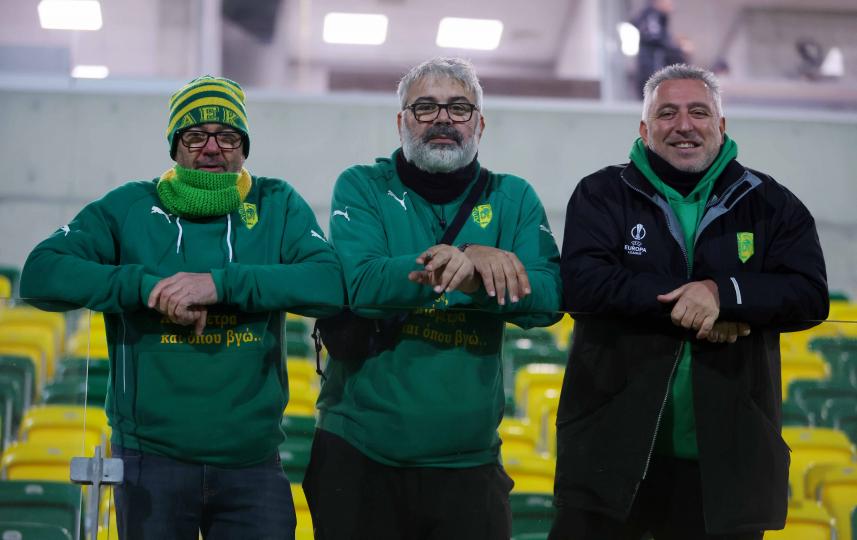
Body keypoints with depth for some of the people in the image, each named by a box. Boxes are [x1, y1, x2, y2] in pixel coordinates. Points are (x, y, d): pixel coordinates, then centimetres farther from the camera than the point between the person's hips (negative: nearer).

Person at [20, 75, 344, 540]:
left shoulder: (278, 206, 4)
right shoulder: (129, 208, 2)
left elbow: (331, 284, -12)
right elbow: (41, 275, -8)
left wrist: (221, 283, -23)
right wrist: (146, 284, -20)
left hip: (253, 461, 1)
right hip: (151, 456, 0)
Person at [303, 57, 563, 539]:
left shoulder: (513, 199, 6)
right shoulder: (363, 188, 1)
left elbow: (548, 298, -9)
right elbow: (361, 286, -16)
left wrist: (469, 280, -26)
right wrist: (471, 259, -25)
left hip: (468, 462, 1)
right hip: (359, 452, -1)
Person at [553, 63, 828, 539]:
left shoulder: (769, 204, 7)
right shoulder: (602, 195, 3)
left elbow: (810, 295, -4)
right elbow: (581, 284, -12)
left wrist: (723, 293, -19)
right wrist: (685, 306, -16)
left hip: (726, 462, 1)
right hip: (611, 457, -1)